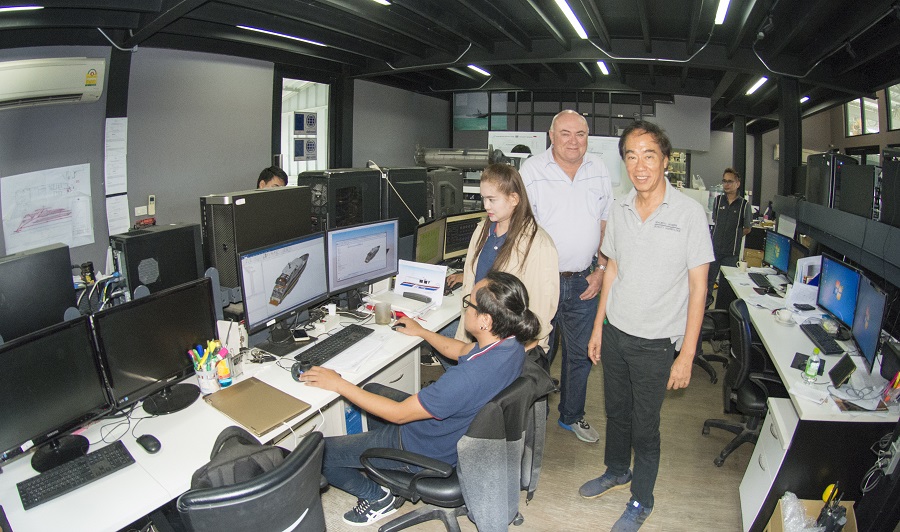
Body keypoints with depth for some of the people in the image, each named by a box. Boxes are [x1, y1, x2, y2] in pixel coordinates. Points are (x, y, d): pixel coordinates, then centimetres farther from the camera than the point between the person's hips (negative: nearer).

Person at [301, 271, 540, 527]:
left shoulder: (467, 378, -41)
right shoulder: (512, 341, -16)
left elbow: (399, 414, -28)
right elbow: (461, 350, 8)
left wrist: (338, 384, -20)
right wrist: (422, 332, 19)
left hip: (426, 452, -8)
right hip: (458, 425, 9)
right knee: (372, 390, 26)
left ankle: (378, 498, 17)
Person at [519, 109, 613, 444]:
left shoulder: (599, 170, 6)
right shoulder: (531, 169, -7)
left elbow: (606, 225, 11)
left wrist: (602, 269, 4)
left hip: (583, 282, 4)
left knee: (580, 354, 17)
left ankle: (572, 416, 38)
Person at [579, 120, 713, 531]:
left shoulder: (688, 212, -13)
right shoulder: (620, 209, 1)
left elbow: (697, 288, -11)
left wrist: (686, 355, -13)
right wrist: (598, 327, 11)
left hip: (656, 343, -4)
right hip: (615, 332, 4)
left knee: (645, 426, 9)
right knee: (616, 411, 20)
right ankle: (616, 471, 46)